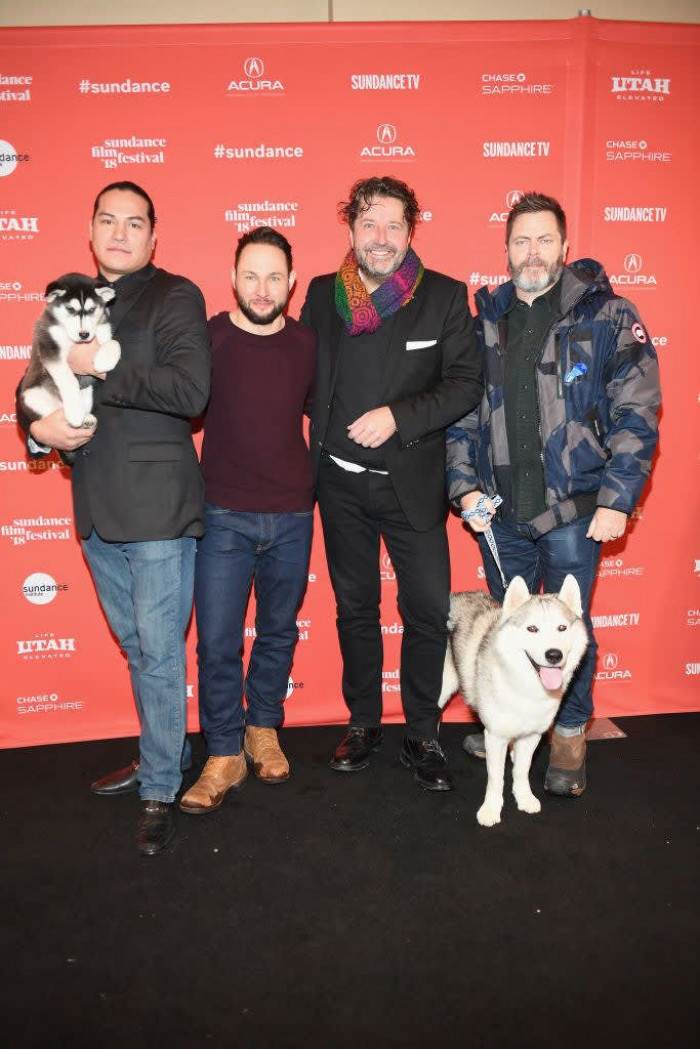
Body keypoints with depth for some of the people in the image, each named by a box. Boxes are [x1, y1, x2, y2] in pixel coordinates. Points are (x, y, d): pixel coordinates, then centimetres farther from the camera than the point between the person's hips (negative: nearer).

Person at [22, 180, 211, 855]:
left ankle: (160, 790, 16)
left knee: (160, 653, 1)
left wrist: (99, 368, -16)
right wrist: (38, 425, -5)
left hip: (157, 506, -6)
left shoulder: (176, 297, -5)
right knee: (136, 647, 19)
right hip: (95, 507, 6)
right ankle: (161, 754, 37)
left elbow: (190, 391, -19)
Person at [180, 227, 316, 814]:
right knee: (218, 641, -1)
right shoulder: (208, 338, -5)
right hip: (224, 517, -2)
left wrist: (315, 481, 9)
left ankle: (263, 729, 35)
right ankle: (225, 755, 16)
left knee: (279, 632, 14)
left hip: (292, 517, 2)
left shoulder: (308, 345, 2)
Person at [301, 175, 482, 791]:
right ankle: (363, 722, 31)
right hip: (341, 483, 2)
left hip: (412, 483, -2)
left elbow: (467, 385, -8)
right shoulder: (321, 294, 3)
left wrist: (398, 416, -18)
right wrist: (324, 430, -2)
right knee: (355, 607, 14)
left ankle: (422, 735, 21)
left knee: (429, 610, 1)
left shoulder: (445, 296, -3)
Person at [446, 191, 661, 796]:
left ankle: (571, 737, 26)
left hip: (573, 508, -3)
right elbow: (460, 412, 9)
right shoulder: (484, 321, 8)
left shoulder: (606, 316, -3)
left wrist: (616, 499, -11)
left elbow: (636, 413, -6)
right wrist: (466, 487, -1)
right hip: (499, 510, 4)